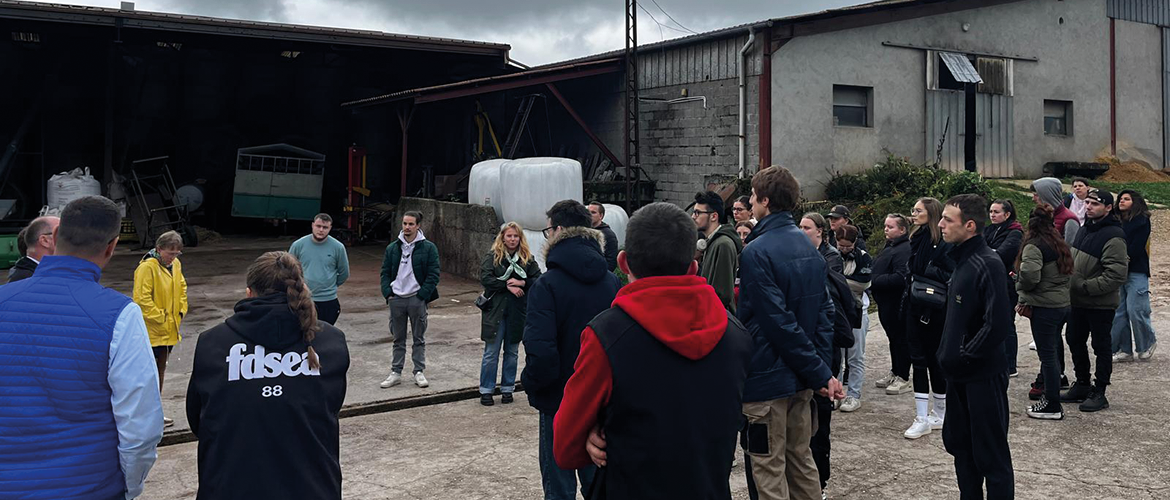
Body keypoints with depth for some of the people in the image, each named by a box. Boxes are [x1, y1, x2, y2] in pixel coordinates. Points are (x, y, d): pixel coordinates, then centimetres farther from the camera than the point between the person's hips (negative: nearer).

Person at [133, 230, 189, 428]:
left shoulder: (175, 264, 7)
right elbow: (141, 299, -21)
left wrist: (181, 311, 9)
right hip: (151, 331, -8)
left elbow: (182, 287, 21)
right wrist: (160, 318, -18)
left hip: (169, 329, 8)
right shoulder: (147, 267, -18)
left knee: (161, 369, 17)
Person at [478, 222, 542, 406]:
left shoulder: (528, 259, 4)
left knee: (512, 352, 12)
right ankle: (486, 391, 12)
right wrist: (508, 285, -18)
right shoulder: (492, 256, -2)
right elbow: (485, 278, -13)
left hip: (517, 312, 2)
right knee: (491, 352, 3)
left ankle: (507, 389, 23)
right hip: (495, 310, -2)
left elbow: (538, 280, -1)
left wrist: (522, 283, -17)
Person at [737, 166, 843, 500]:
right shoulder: (809, 249, 8)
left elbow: (778, 322, -22)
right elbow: (824, 312, 6)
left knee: (768, 472, 3)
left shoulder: (755, 252, -18)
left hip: (766, 379, -8)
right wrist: (821, 368, 2)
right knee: (801, 460, 19)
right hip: (801, 381, 8)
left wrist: (820, 373, -16)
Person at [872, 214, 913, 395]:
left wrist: (873, 280, -23)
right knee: (893, 338, 19)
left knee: (900, 338, 1)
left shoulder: (904, 249, -19)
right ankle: (895, 373, 31)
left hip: (896, 304, -10)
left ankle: (903, 379, 11)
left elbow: (900, 278, -28)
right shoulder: (890, 247, 14)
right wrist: (871, 280, 5)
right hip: (886, 303, 10)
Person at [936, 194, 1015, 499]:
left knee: (991, 454, 1)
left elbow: (998, 323, -25)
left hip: (983, 375, -9)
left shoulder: (988, 264, -18)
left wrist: (964, 357, -18)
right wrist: (947, 352, 10)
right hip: (959, 374, 9)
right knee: (958, 442, 18)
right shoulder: (961, 261, 9)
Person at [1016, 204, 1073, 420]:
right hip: (1063, 303, 9)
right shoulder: (1060, 244, 13)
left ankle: (1052, 406, 2)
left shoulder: (1034, 246, -14)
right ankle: (1048, 391, 29)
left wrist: (1020, 286, -3)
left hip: (1045, 307, -9)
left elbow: (1030, 275, -27)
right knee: (1053, 351, 18)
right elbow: (1066, 272, 17)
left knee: (1048, 354, -3)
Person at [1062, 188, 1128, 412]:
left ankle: (1099, 393, 15)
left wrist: (1086, 286, -23)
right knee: (1075, 341, 17)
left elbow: (1117, 275, -25)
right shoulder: (1084, 229, 9)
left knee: (1102, 347, 4)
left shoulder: (1113, 236, -19)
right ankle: (1082, 385, 32)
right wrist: (1071, 283, 7)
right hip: (1078, 301, 9)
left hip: (1101, 304, -9)